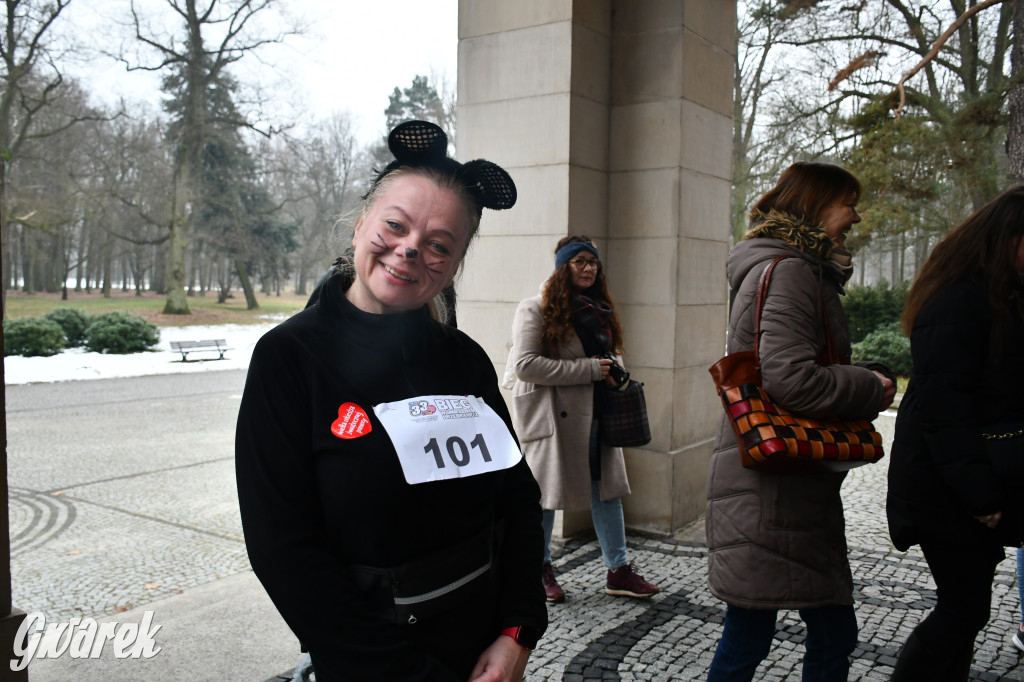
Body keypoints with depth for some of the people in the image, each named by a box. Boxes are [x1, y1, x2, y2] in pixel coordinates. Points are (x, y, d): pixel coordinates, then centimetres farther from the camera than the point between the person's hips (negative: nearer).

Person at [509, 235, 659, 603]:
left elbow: (613, 353, 27)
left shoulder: (600, 310, 15)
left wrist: (616, 371, 0)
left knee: (606, 486, 9)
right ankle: (540, 569, 23)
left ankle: (618, 570, 20)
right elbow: (525, 364, -18)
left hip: (595, 414, 7)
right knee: (545, 491, 5)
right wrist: (589, 369, -18)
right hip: (552, 415, -7)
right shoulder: (535, 309, -8)